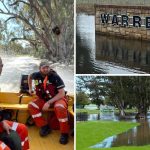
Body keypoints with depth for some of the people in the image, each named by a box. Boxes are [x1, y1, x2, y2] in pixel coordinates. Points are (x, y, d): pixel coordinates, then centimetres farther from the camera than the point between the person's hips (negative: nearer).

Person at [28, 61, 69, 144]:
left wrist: (49, 103, -29)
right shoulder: (37, 75, -8)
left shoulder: (55, 77, -21)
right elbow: (30, 77, 19)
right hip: (44, 99, 5)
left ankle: (64, 133, -23)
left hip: (58, 98, -5)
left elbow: (62, 93, -23)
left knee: (60, 108, -38)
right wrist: (30, 89, 18)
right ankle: (45, 127, -10)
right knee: (32, 105, -18)